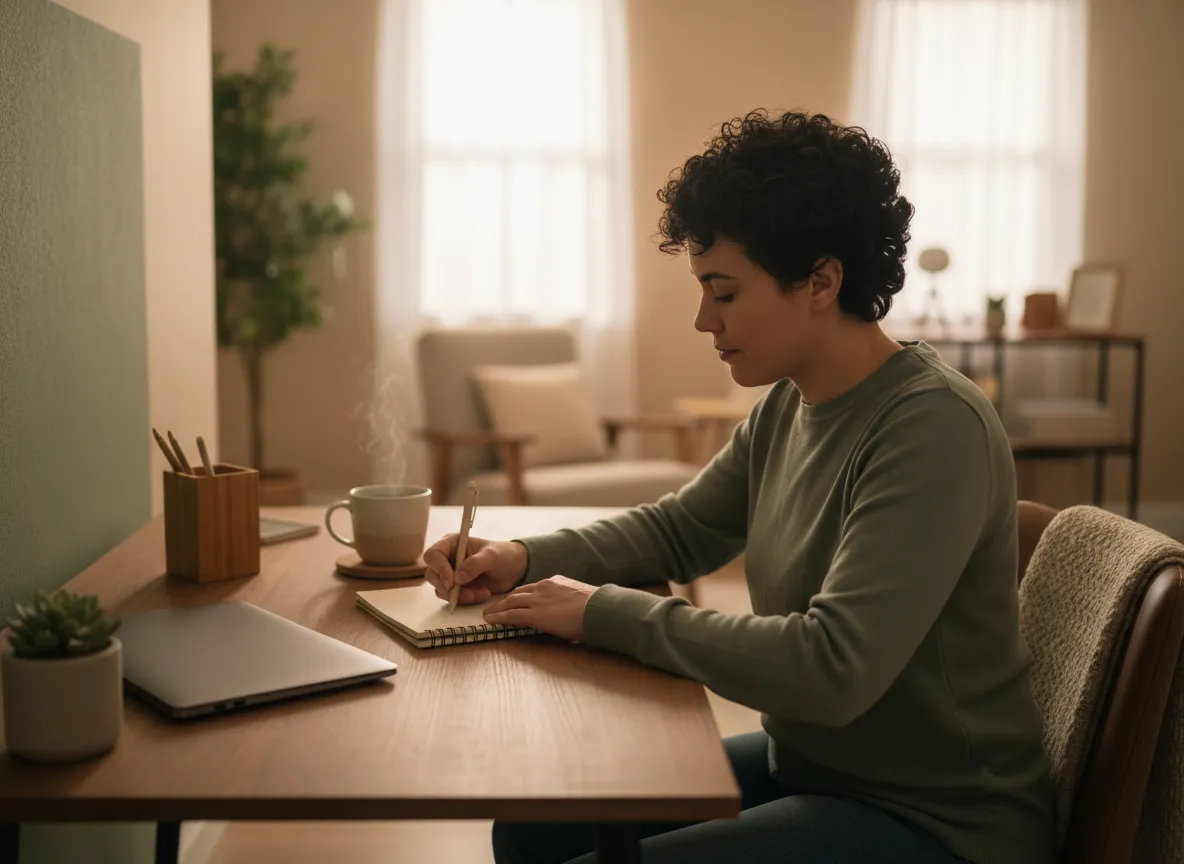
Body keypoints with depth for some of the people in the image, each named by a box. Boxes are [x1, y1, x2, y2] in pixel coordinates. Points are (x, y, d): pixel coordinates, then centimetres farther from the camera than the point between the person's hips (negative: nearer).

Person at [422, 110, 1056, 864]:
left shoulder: (934, 427, -25)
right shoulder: (787, 406, 1)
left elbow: (832, 668, -32)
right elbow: (678, 528, 15)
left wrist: (606, 613, -23)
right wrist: (526, 559, -2)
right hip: (809, 765, 8)